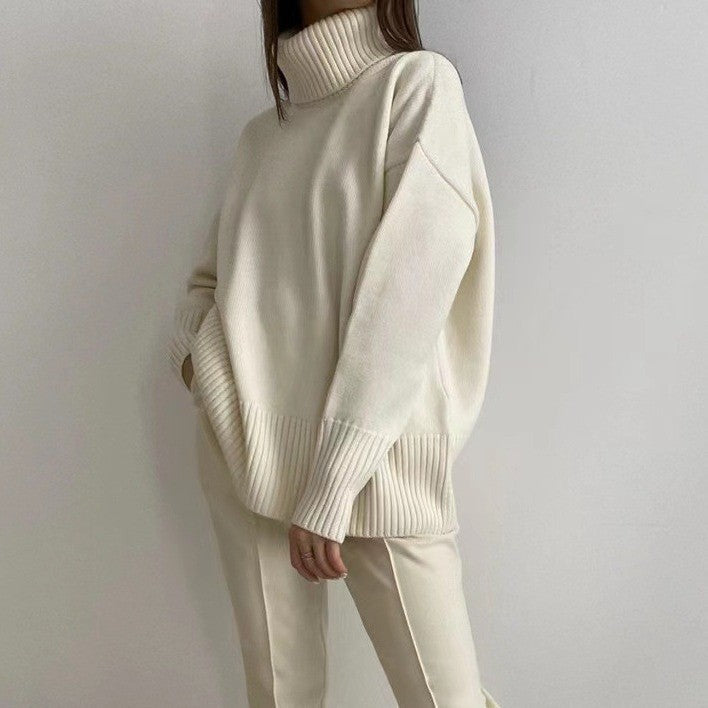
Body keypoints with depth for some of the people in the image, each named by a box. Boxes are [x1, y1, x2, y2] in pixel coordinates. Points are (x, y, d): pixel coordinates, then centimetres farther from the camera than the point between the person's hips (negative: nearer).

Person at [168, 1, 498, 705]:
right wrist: (191, 350, 1)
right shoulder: (260, 133, 16)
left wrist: (333, 481, -17)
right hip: (246, 449, 5)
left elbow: (405, 295, -12)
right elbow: (207, 279, 24)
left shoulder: (418, 82, -1)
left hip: (375, 457, -4)